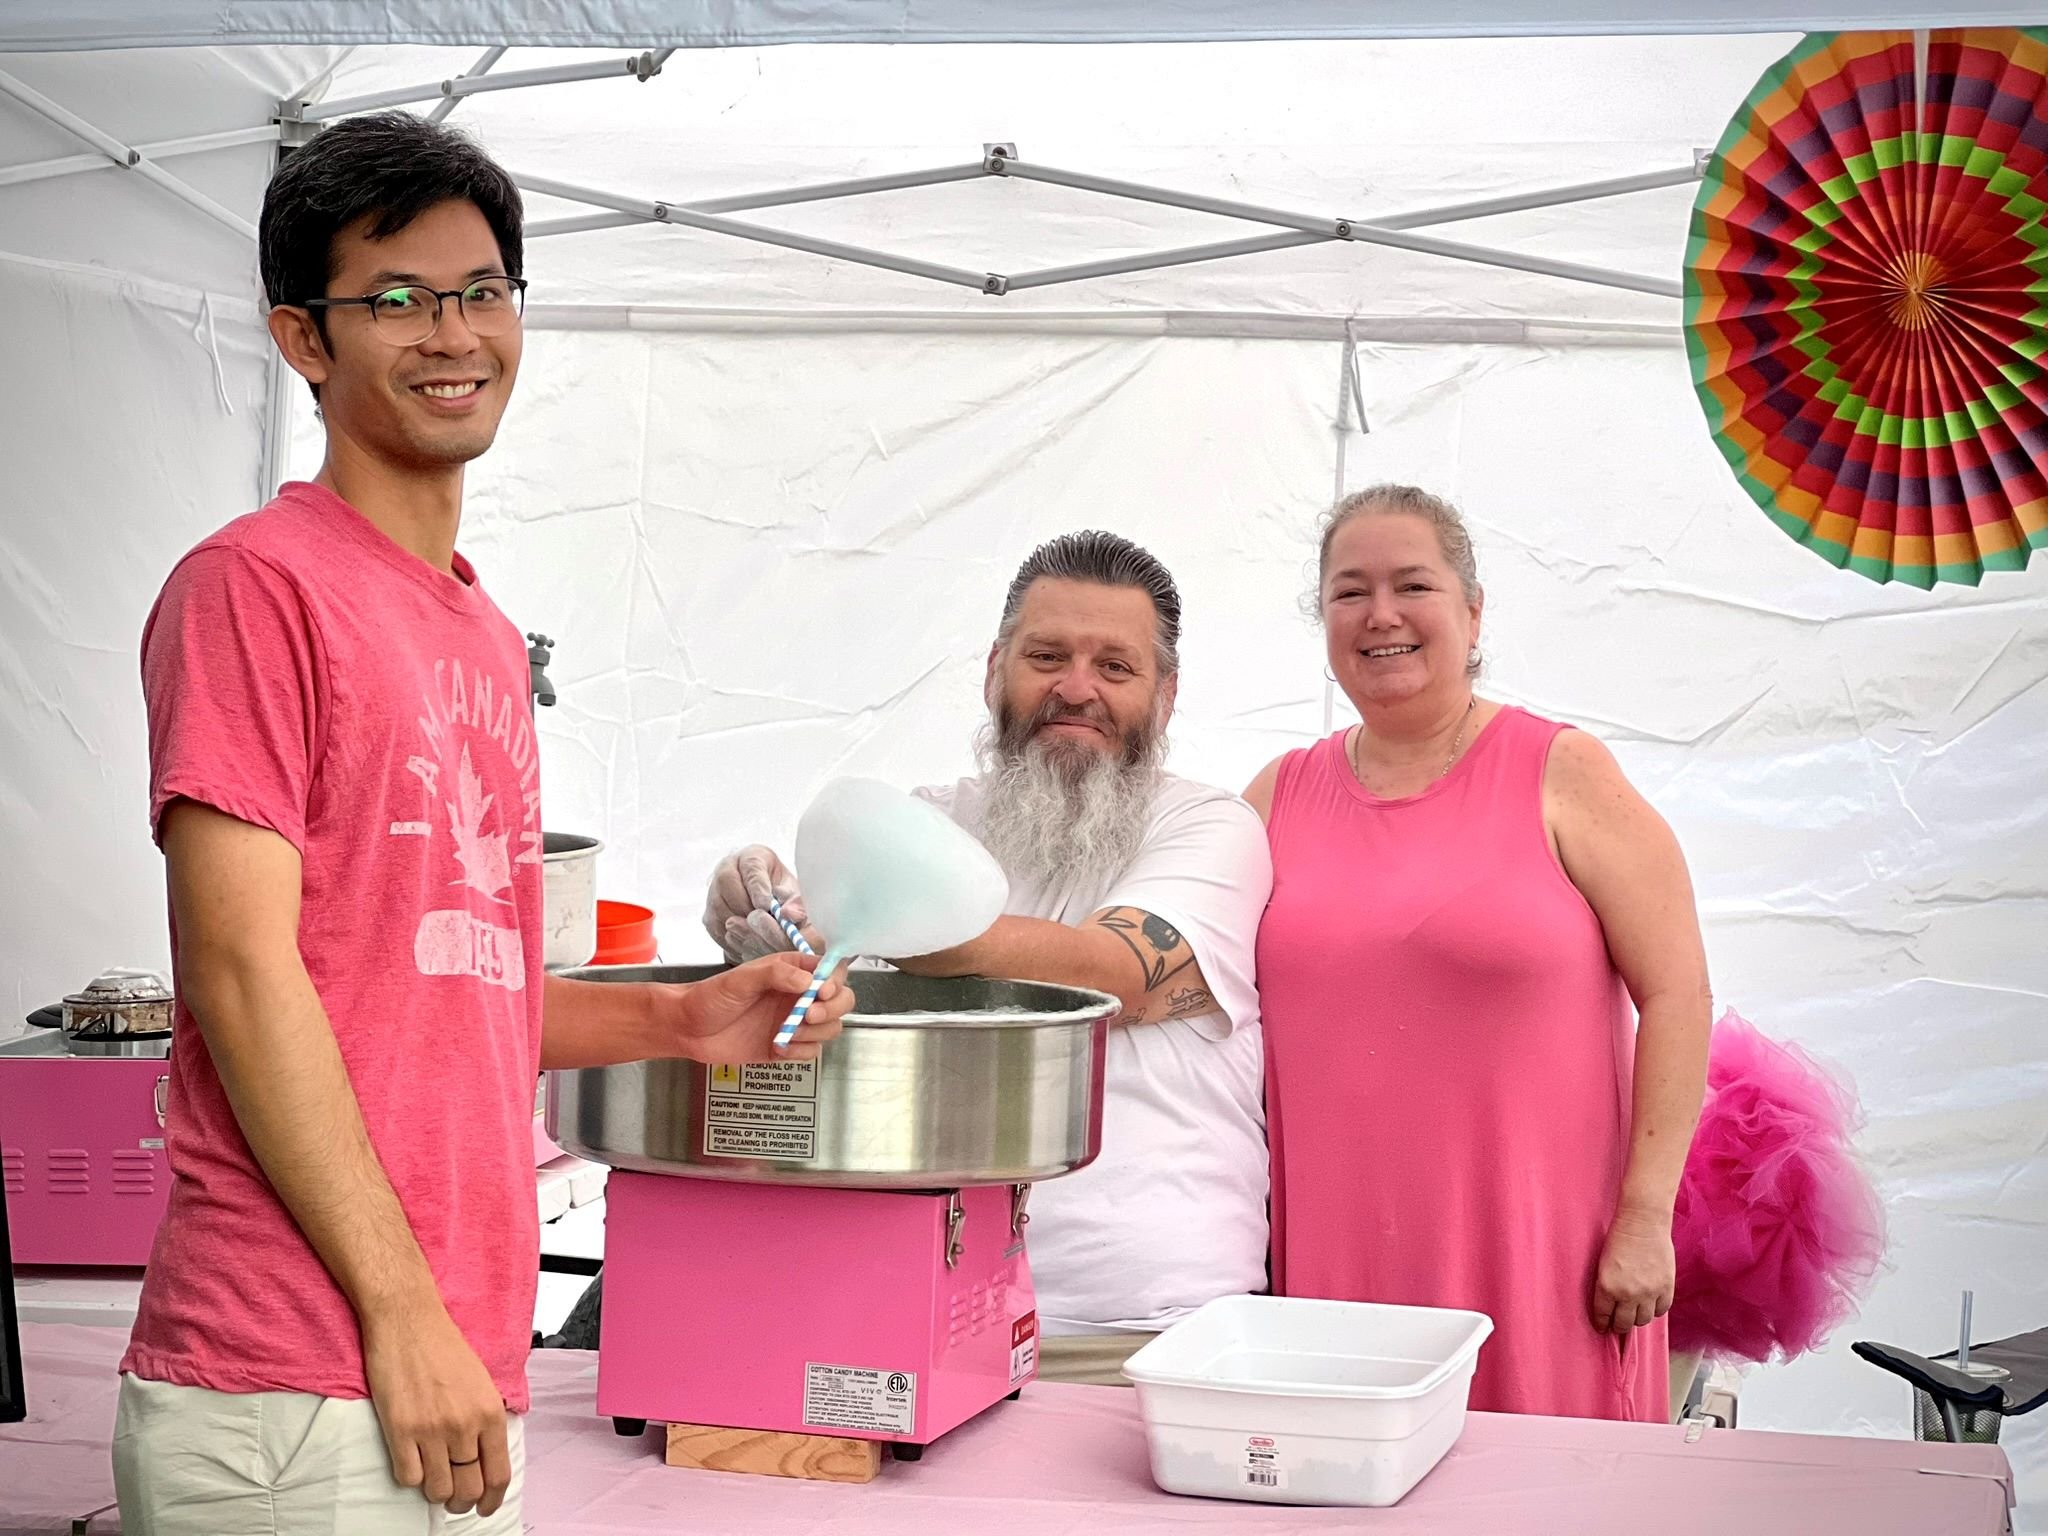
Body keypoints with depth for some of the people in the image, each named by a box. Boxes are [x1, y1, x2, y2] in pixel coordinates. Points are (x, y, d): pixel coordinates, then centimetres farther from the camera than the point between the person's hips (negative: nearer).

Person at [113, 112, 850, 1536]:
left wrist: (678, 1018, 10)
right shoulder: (258, 583, -9)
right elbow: (244, 977, -15)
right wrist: (404, 1311, -16)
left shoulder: (487, 634, 17)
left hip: (455, 1372, 8)